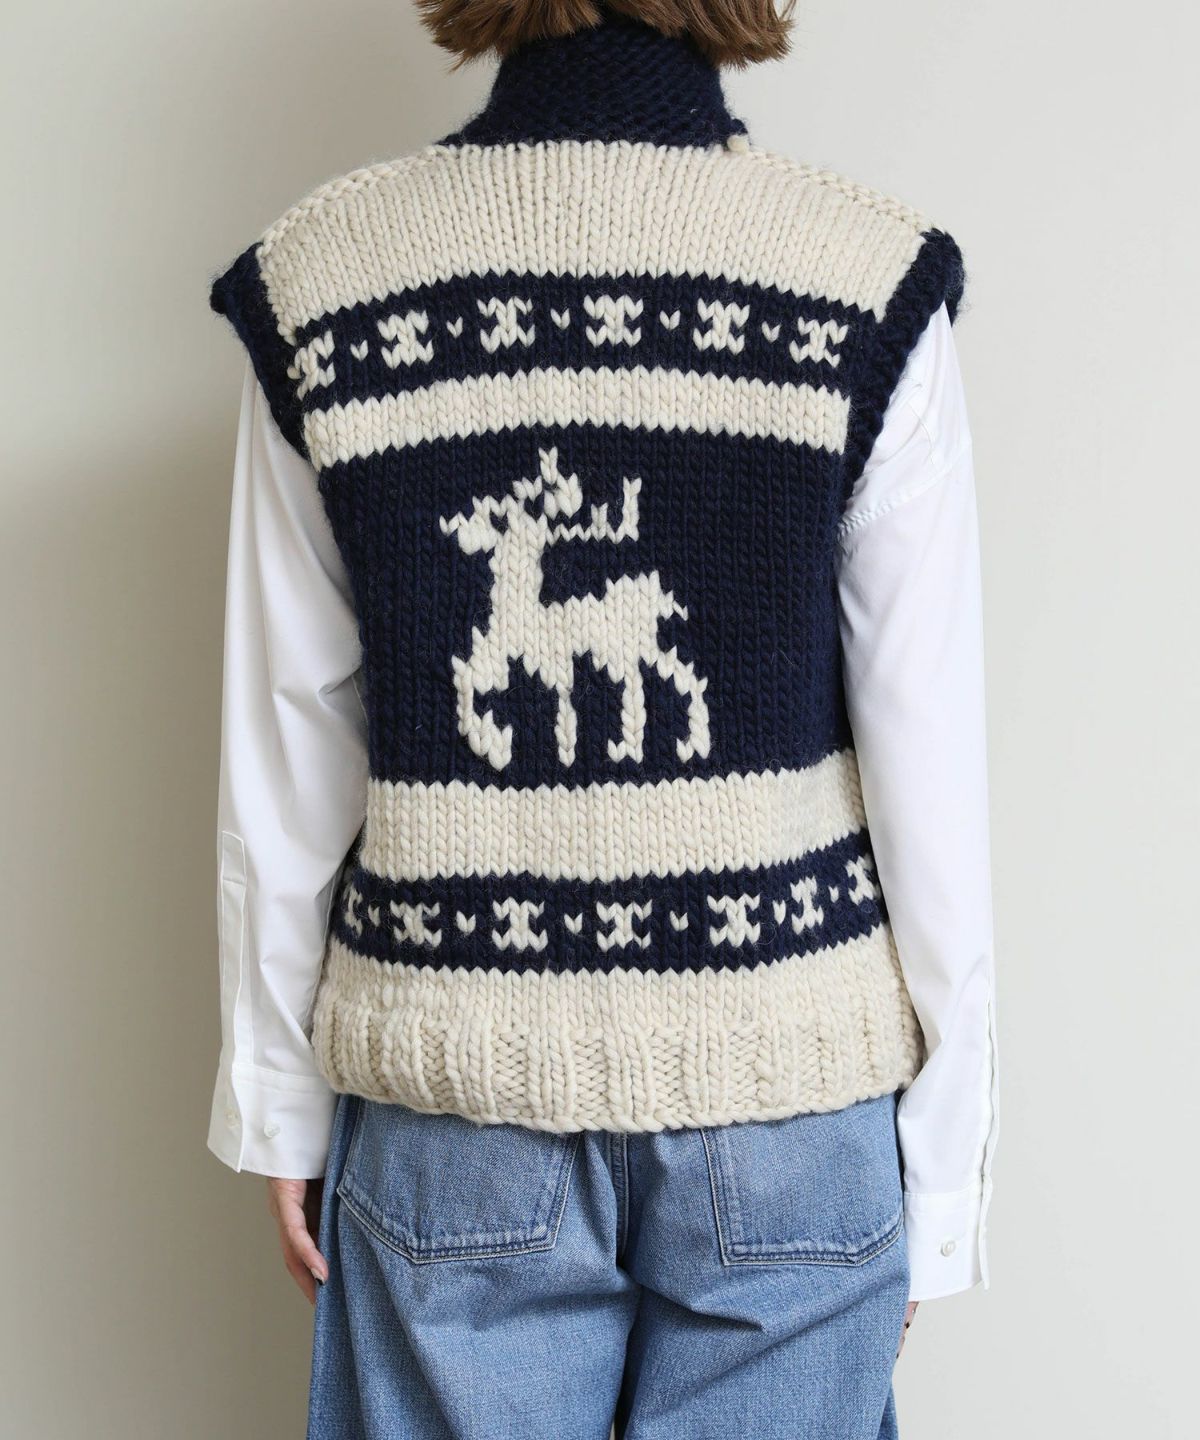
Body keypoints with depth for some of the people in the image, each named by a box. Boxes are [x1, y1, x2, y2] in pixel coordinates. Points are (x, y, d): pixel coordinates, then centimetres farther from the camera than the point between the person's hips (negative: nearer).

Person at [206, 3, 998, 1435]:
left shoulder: (317, 280, -5)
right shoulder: (867, 279, -9)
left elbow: (284, 761, 0)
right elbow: (931, 766, -8)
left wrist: (280, 1101, 11)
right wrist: (942, 1154, 3)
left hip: (449, 1099, 1)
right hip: (789, 1090, -1)